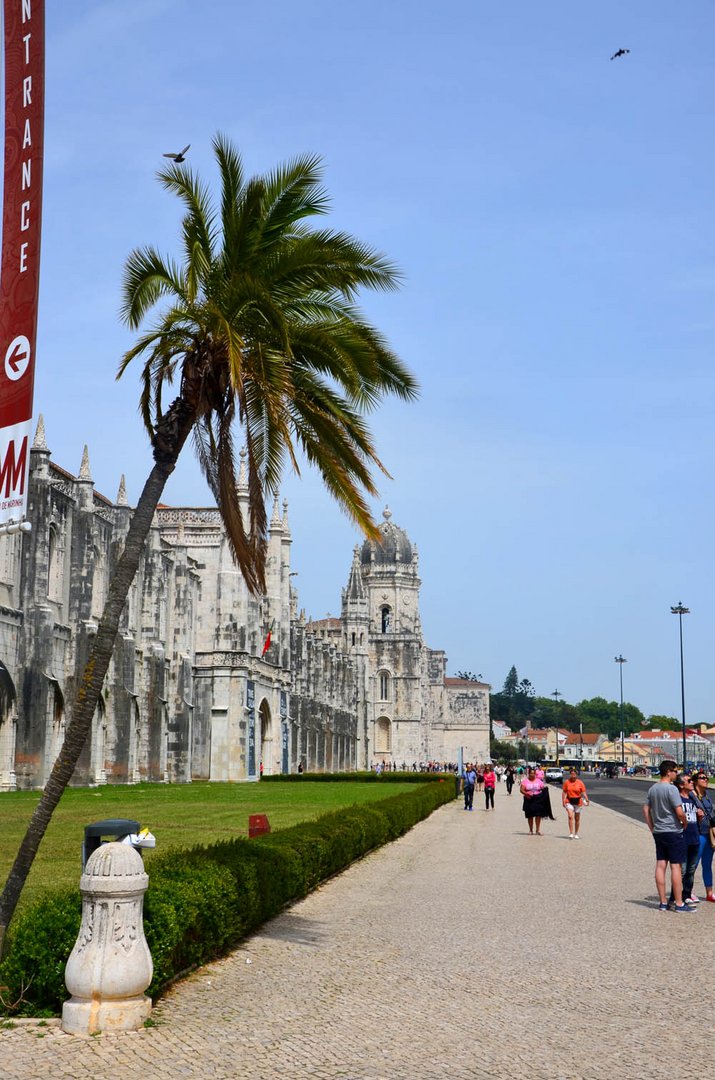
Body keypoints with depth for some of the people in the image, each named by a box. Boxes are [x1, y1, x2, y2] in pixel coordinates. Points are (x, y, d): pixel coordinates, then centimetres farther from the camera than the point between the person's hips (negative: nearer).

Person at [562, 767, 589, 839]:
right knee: (570, 816, -18)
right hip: (569, 801, -1)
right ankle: (571, 833, -18)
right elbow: (564, 792, 5)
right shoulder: (566, 782, -1)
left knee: (577, 818, 11)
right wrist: (563, 801, -2)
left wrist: (586, 800, -17)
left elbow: (583, 792, -4)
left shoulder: (580, 783, -3)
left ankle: (576, 834, 26)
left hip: (578, 802, 1)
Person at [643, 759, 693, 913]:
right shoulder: (671, 789, -16)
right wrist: (685, 824, -1)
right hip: (673, 832, -7)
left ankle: (663, 903, 12)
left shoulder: (652, 789, 8)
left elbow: (646, 810, 13)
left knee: (660, 865, 8)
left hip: (658, 833, 7)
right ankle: (679, 904, 2)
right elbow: (679, 812, -19)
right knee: (676, 866, -2)